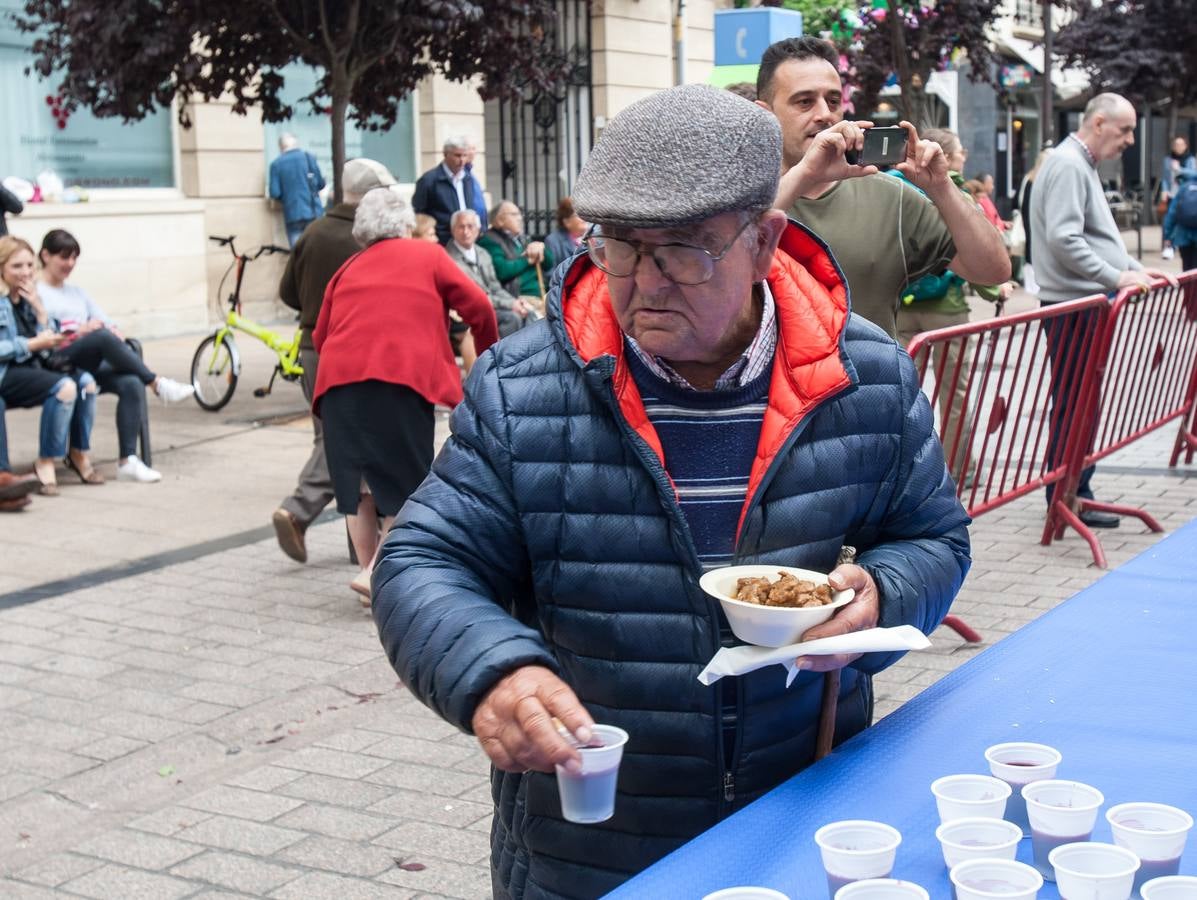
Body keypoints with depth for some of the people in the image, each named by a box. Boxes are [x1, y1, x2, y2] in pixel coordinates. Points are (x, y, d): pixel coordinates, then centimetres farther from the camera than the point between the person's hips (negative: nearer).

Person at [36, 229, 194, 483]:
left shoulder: (77, 293, 31)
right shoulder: (35, 293, 9)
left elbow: (108, 322, 21)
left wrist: (114, 331, -3)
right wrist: (79, 332, -17)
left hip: (91, 364, 6)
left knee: (132, 384, -28)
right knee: (103, 336, -36)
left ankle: (128, 461, -33)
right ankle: (158, 383, -28)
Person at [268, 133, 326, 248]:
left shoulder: (276, 164, -3)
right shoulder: (309, 157, 2)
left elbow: (275, 193, -6)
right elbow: (321, 184, 6)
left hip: (292, 214, -1)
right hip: (313, 212, 1)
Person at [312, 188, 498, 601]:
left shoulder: (348, 268, 22)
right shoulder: (427, 255, 14)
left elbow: (320, 335, 19)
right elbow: (478, 306, 8)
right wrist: (488, 353, 25)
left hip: (338, 378, 4)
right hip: (400, 378, -4)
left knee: (356, 481, 12)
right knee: (405, 479, 3)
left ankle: (368, 564, 15)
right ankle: (376, 570, -10)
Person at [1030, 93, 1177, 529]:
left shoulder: (1083, 166, 20)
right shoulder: (1067, 165, -14)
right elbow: (1064, 239, -25)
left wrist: (1135, 268, 16)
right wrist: (1116, 277, -23)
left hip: (1088, 304, 11)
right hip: (1073, 306, -11)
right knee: (1074, 403, -5)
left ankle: (1078, 490, 22)